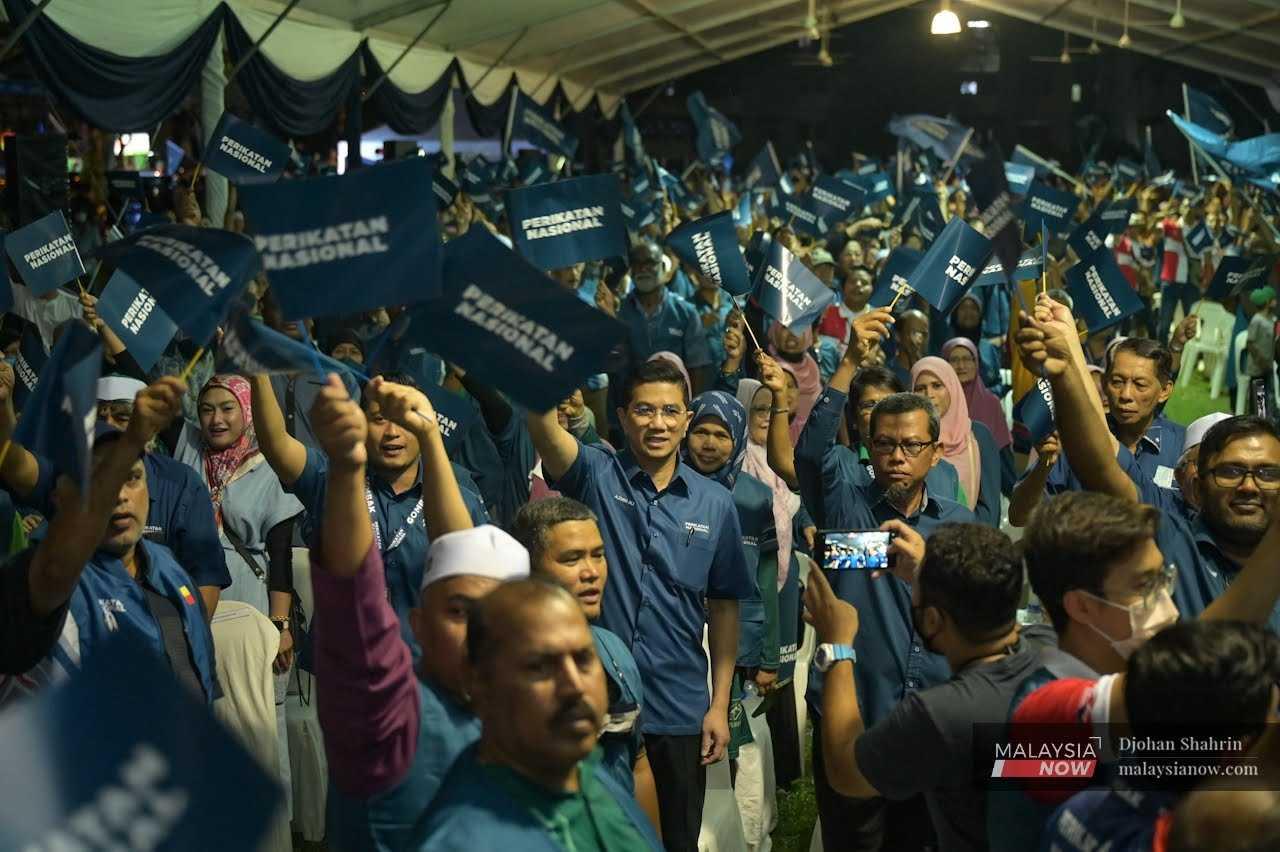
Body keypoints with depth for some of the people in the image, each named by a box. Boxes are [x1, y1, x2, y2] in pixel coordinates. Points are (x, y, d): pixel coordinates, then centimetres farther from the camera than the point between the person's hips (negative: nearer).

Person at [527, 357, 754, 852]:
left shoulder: (715, 504, 2)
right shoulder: (595, 476, -4)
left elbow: (724, 606, 7)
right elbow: (543, 423, -23)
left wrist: (720, 704, 3)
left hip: (680, 707, 2)